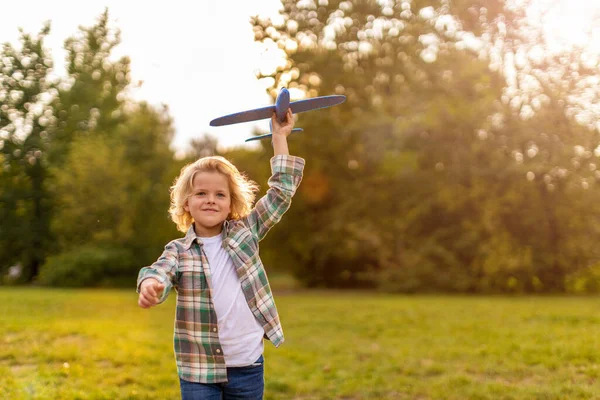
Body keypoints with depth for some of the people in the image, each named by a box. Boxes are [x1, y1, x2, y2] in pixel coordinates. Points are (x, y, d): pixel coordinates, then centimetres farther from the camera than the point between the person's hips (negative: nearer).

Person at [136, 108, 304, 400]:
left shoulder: (245, 233, 3)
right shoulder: (178, 251, -1)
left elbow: (281, 193, 3)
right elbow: (158, 272, -21)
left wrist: (280, 137, 5)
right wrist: (151, 285, -45)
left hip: (248, 365, 1)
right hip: (198, 369, -1)